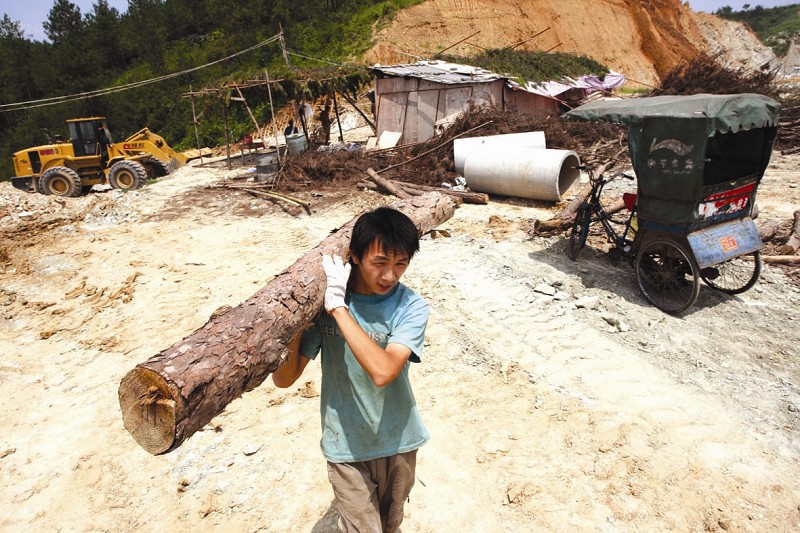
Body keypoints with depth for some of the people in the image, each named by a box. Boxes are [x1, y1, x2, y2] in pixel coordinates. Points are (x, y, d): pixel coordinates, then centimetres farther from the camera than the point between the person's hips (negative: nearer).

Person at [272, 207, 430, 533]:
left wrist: (338, 307, -33)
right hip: (347, 446, -1)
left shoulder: (411, 308, -17)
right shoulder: (324, 300, -15)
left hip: (398, 442, 2)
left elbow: (383, 371, -34)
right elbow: (284, 378, -15)